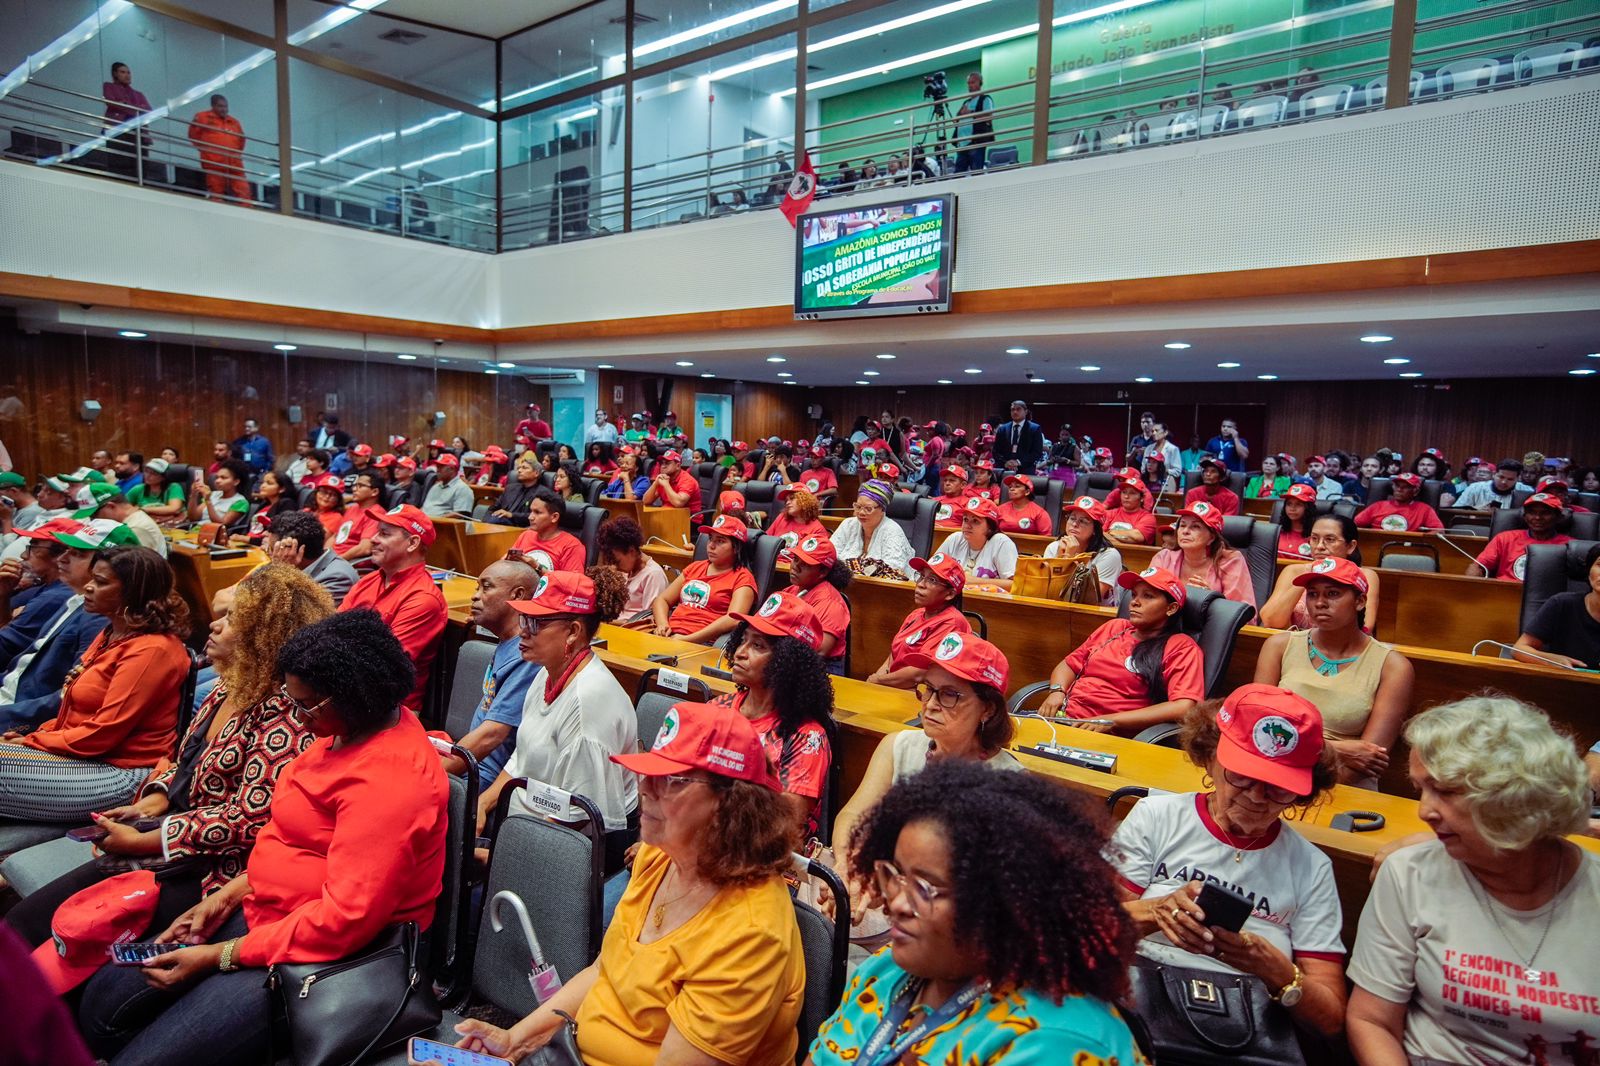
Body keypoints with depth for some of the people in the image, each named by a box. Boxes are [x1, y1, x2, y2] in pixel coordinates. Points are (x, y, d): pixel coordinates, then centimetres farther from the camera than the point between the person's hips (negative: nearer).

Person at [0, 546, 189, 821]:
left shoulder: (151, 650, -17)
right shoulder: (111, 635, 15)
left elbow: (103, 732, -18)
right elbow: (79, 712, 21)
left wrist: (31, 742, -7)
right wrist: (32, 735, 4)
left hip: (122, 775, -9)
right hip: (88, 757, 9)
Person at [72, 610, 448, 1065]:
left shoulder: (390, 778, -29)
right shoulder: (347, 731, 3)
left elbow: (347, 917, -27)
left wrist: (221, 956, -18)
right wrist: (228, 895, 5)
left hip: (322, 948, -10)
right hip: (268, 910, 10)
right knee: (102, 1000, 11)